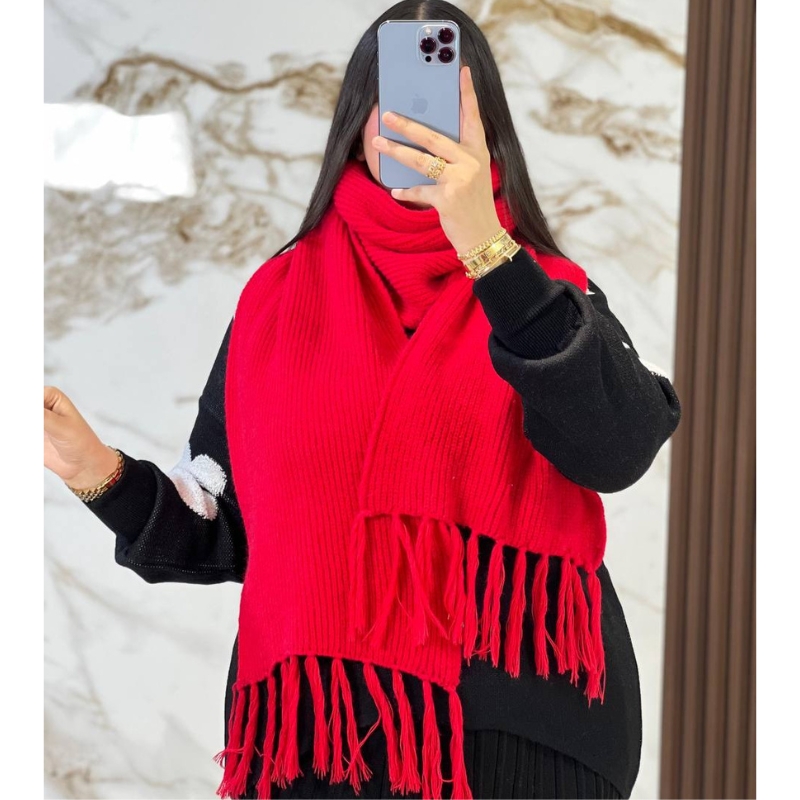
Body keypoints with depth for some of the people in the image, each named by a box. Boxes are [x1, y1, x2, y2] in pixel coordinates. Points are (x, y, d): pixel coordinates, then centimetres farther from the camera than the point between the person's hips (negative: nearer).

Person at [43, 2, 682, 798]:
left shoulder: (545, 290, 2)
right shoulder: (277, 298, 6)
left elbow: (617, 451, -18)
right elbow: (224, 537, 10)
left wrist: (488, 251, -24)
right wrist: (100, 473, -6)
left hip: (520, 731, -1)